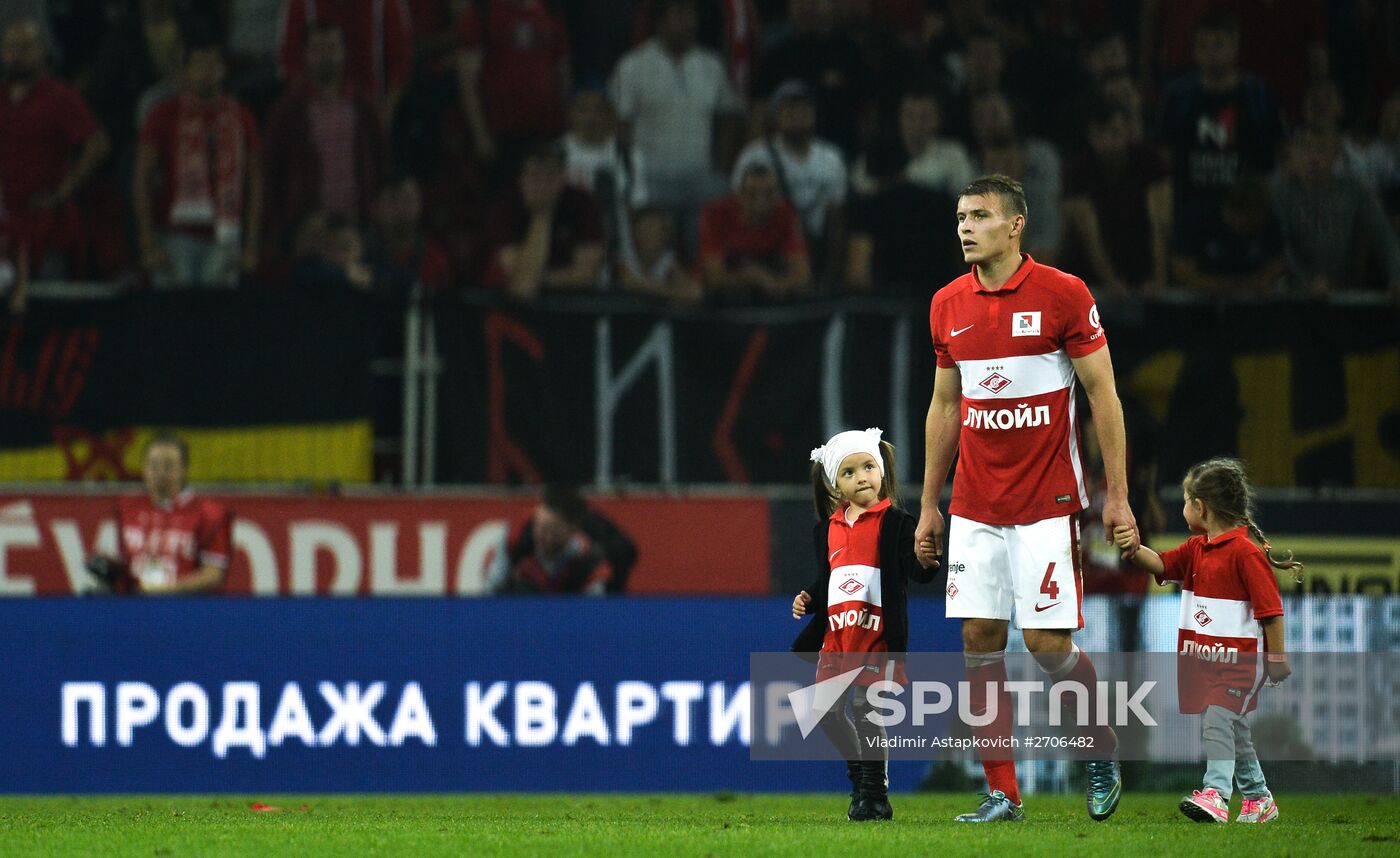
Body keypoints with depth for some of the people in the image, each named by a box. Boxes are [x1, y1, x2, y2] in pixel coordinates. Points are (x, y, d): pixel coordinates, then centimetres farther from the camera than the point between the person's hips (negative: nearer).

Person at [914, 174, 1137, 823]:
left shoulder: (1063, 294, -7)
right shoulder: (949, 305, 8)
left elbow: (1102, 394, -5)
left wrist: (1117, 495, -10)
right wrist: (929, 505, 14)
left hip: (1047, 501, -5)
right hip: (975, 507, 5)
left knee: (1047, 642, -8)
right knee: (980, 640, 0)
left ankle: (1103, 756, 17)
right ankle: (1002, 794, 5)